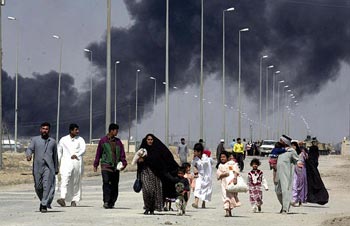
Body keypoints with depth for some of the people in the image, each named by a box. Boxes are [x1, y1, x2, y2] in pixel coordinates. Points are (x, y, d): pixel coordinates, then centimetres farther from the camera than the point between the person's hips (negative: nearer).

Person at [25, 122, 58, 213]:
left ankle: (44, 205, -13)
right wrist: (28, 155, -25)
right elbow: (30, 149, -2)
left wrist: (56, 169, 20)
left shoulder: (52, 141, 14)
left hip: (49, 167, -1)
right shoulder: (35, 139, 11)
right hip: (37, 167, 1)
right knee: (38, 187, 5)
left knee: (47, 186, -13)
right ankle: (44, 201, 29)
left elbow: (55, 156, 19)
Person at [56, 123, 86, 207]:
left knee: (76, 183, 4)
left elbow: (83, 149, -7)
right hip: (66, 163, -1)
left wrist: (76, 155, -24)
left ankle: (74, 200, 13)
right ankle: (63, 199, -28)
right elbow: (59, 152, 15)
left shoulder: (80, 140, 7)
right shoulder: (63, 140, 9)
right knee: (64, 180, -17)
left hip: (77, 163, 1)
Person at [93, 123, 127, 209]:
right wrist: (95, 165, 9)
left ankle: (112, 202, 11)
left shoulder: (118, 141, 12)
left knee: (115, 185, 2)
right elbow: (98, 153, 9)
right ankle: (106, 202, -19)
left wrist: (123, 163, -3)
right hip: (106, 165, -3)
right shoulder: (103, 140, 4)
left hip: (115, 167, 3)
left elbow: (122, 154, 11)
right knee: (106, 183, -16)